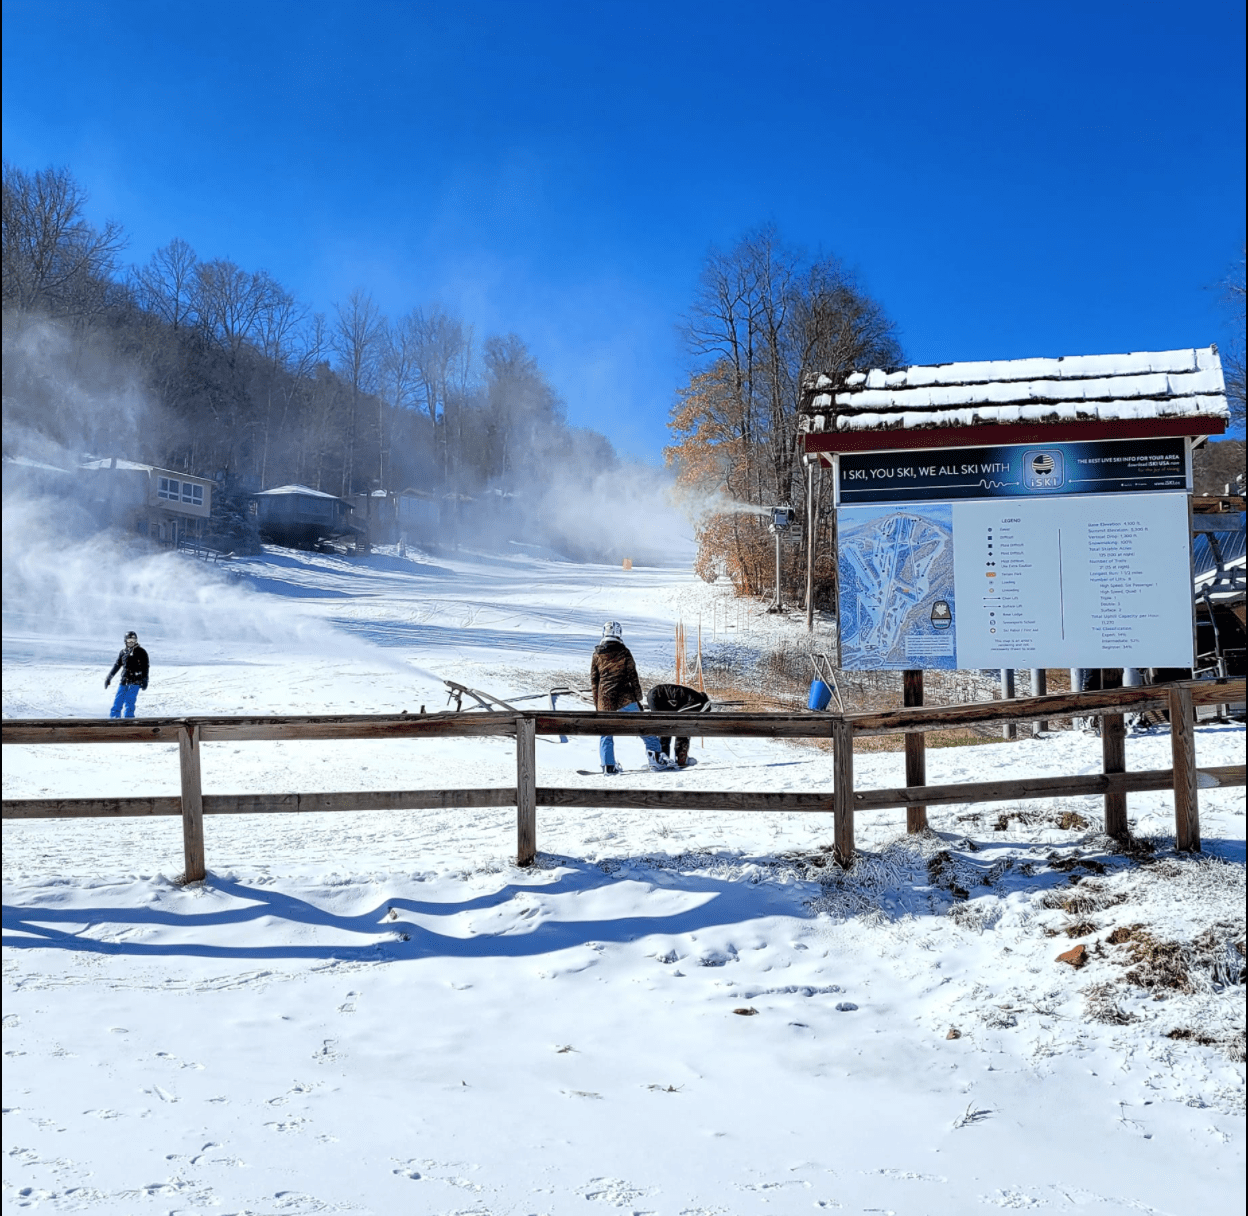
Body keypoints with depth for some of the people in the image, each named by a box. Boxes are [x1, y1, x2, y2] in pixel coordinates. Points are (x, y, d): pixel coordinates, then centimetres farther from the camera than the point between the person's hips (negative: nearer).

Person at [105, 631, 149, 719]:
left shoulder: (141, 652, 0)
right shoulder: (123, 651, 14)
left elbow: (145, 667, -3)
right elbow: (117, 665, 22)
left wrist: (145, 680, -10)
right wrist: (109, 677, 21)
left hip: (135, 682, -5)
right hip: (124, 681, 5)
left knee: (129, 702, -10)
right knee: (117, 701, 1)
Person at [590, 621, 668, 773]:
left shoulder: (597, 655, 5)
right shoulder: (624, 652, -3)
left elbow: (593, 681, 9)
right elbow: (633, 677, -2)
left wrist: (597, 704, 16)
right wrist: (638, 699, 5)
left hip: (605, 701, 2)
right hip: (625, 699, -2)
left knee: (606, 734, 11)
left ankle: (608, 766, 7)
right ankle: (656, 757, 1)